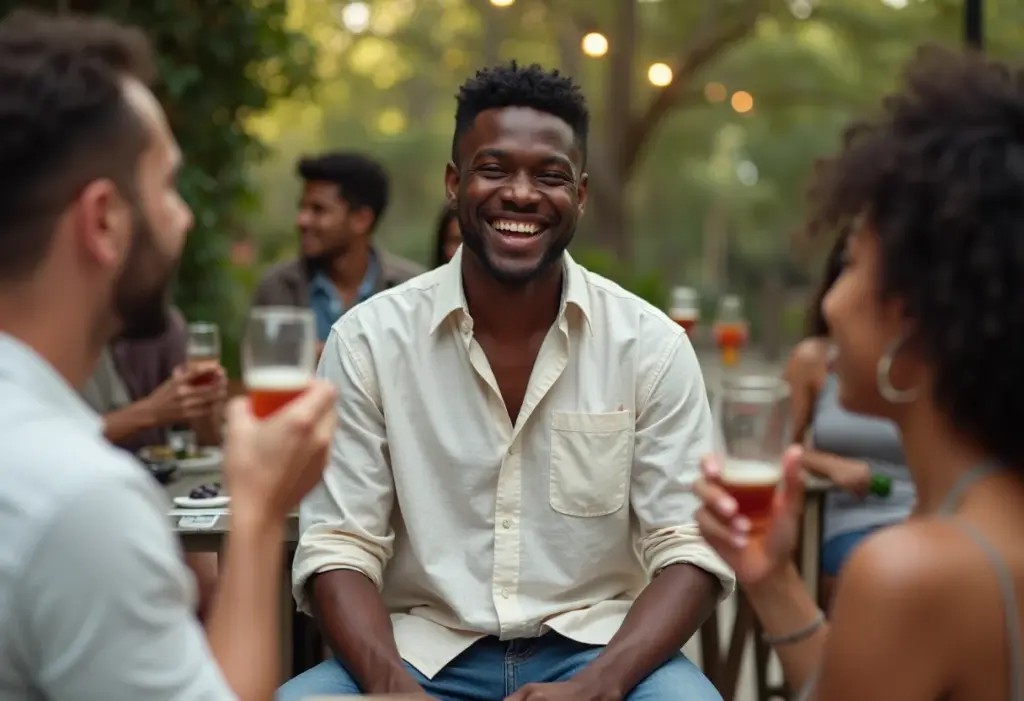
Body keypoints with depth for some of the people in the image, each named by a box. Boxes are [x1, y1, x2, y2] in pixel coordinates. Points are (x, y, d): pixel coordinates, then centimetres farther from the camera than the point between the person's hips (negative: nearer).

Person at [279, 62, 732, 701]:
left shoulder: (651, 345, -3)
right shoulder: (369, 340, -3)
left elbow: (690, 550, -6)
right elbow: (341, 546, -4)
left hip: (597, 648, 1)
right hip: (423, 648, 0)